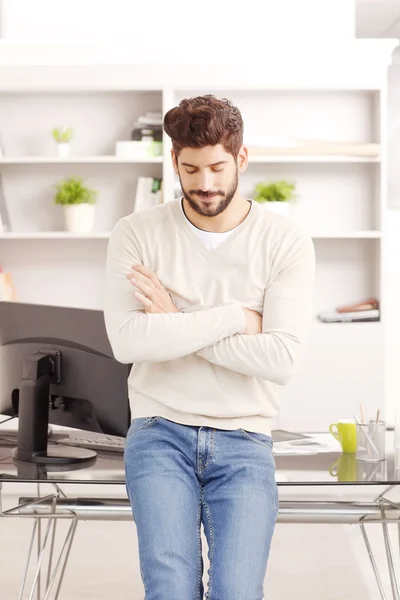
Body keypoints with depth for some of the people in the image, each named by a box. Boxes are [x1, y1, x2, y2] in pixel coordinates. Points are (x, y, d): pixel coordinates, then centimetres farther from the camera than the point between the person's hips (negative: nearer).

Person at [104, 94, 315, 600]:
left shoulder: (287, 243, -1)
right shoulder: (136, 234, 1)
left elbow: (282, 358, -13)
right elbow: (126, 341, -14)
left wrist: (175, 326, -10)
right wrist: (235, 318, -11)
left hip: (243, 442, 0)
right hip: (159, 433, 0)